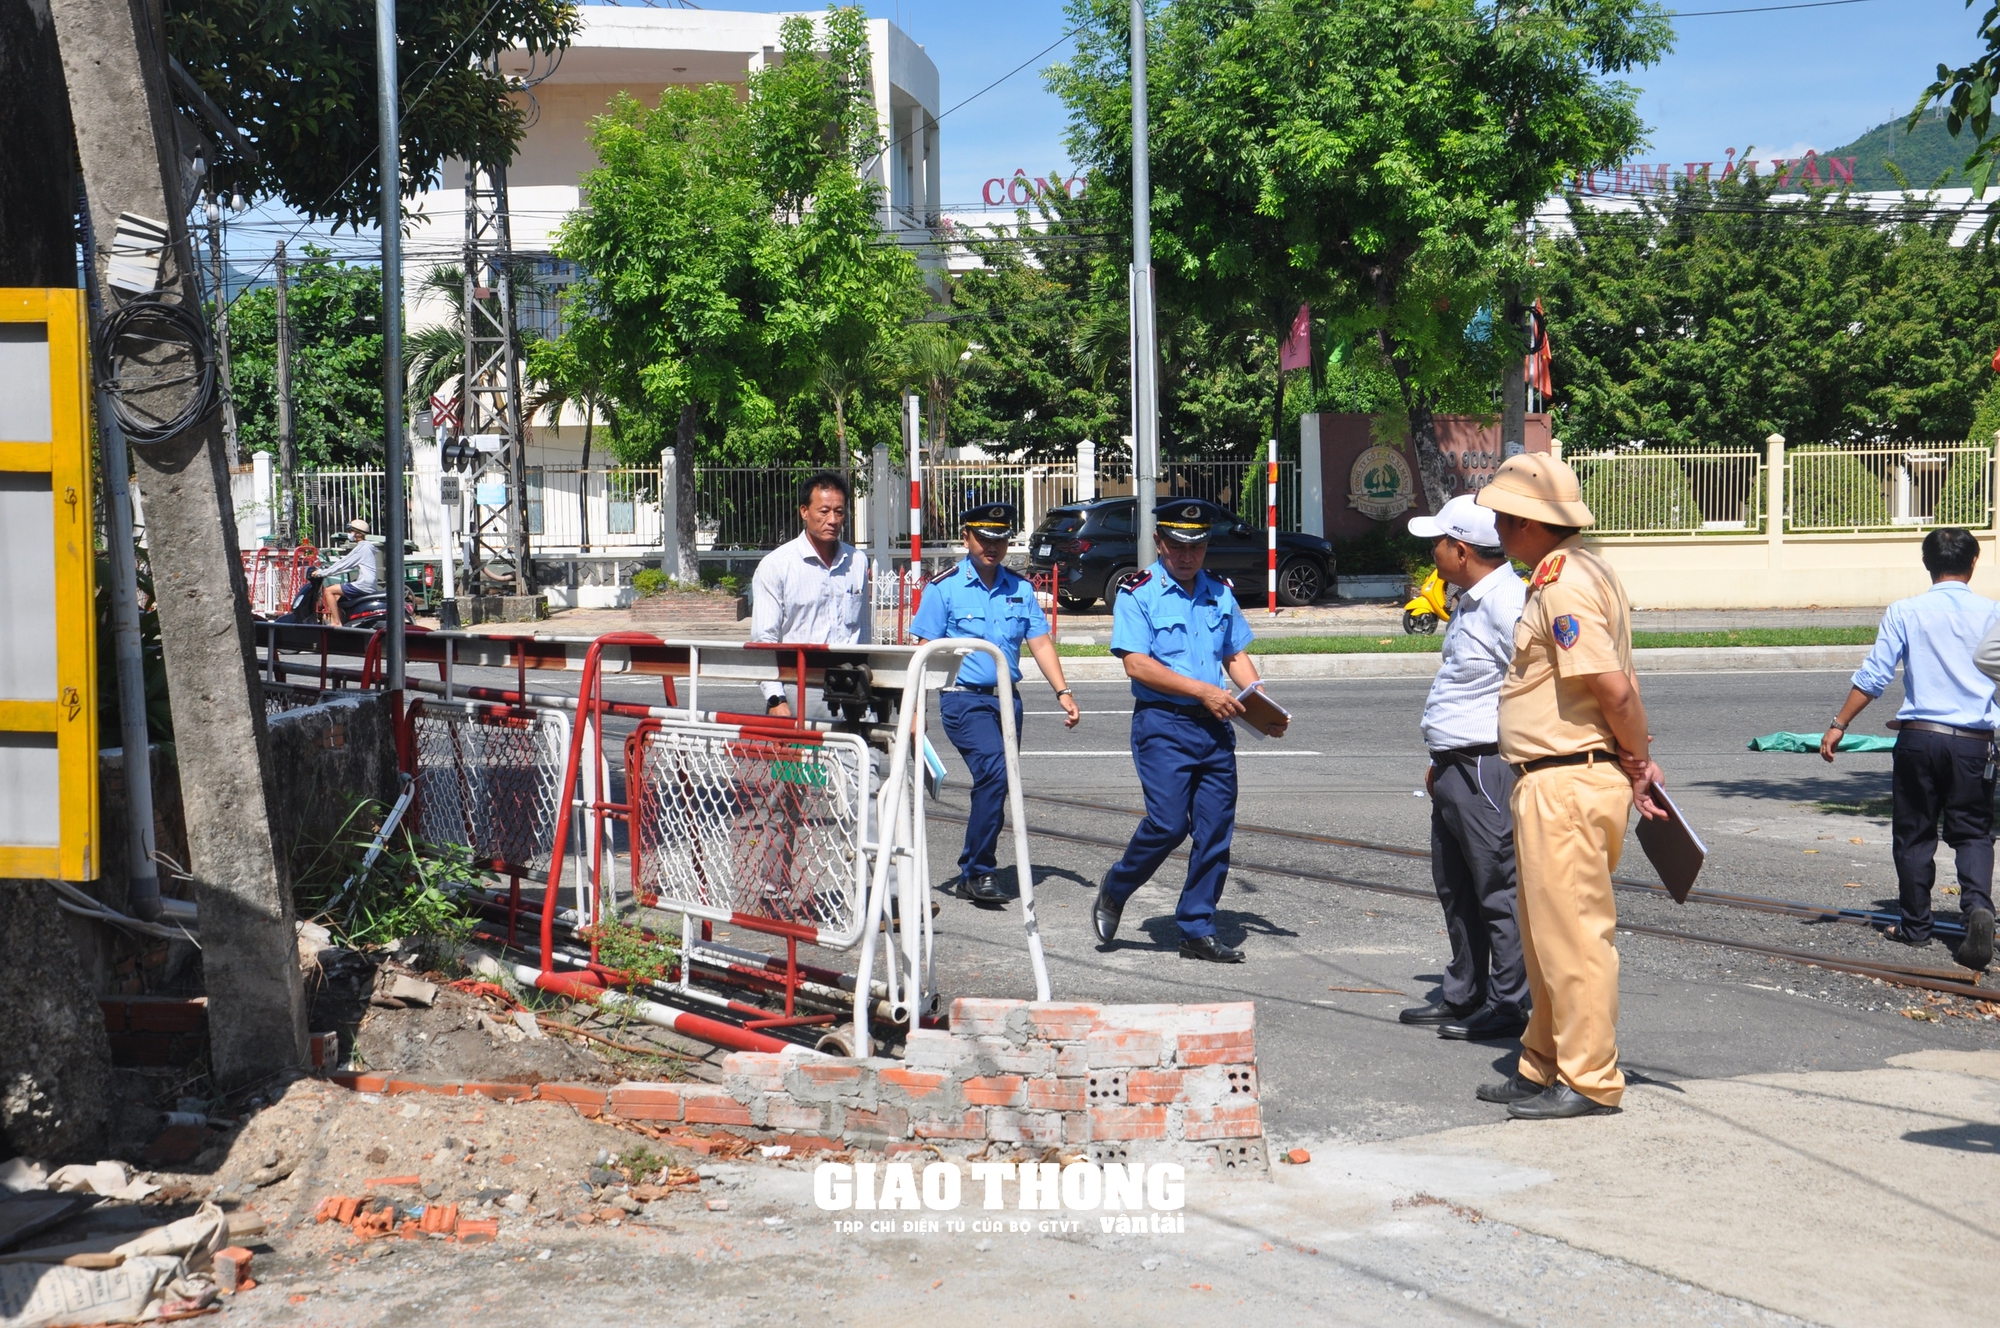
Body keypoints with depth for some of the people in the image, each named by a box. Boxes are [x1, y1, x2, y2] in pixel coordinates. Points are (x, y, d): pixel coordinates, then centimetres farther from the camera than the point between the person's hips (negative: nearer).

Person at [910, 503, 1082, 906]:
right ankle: (979, 872, -14)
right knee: (996, 772, -22)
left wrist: (1062, 691, -2)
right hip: (964, 697, -5)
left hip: (1007, 697, 5)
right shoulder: (945, 587, -2)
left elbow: (1040, 642, 9)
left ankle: (970, 877, 20)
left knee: (994, 784, 7)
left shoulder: (1020, 588, 10)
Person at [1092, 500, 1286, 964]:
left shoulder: (1220, 593, 15)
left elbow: (1236, 656, 19)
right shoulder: (1138, 594, -2)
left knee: (1216, 830, 1)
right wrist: (1204, 691, -15)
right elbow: (1137, 664, -11)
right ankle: (1114, 891, 13)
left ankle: (1197, 931, 9)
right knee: (1168, 823, -13)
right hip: (1162, 723, -5)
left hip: (1214, 726, 5)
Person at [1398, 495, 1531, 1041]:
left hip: (1488, 770, -11)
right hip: (1456, 770, 11)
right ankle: (1462, 996, 27)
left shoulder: (1508, 603, -18)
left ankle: (1509, 1005, 4)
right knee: (1455, 887, 17)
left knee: (1497, 888, -3)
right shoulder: (1470, 602, 16)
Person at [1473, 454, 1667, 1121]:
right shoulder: (1576, 573, 17)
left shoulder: (1564, 583, -18)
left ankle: (1590, 1081, 3)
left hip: (1568, 784, -11)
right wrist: (1637, 761, 10)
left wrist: (1637, 761, -9)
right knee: (1546, 933, 18)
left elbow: (1614, 688, -23)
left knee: (1573, 933, -4)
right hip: (1549, 783, 11)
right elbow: (1616, 685, 17)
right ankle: (1544, 1067, 27)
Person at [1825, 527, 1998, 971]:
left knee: (1914, 834, 12)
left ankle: (1915, 925, 18)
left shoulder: (1905, 612, -2)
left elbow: (1873, 677, -4)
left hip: (1918, 736, -1)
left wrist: (1839, 725, 2)